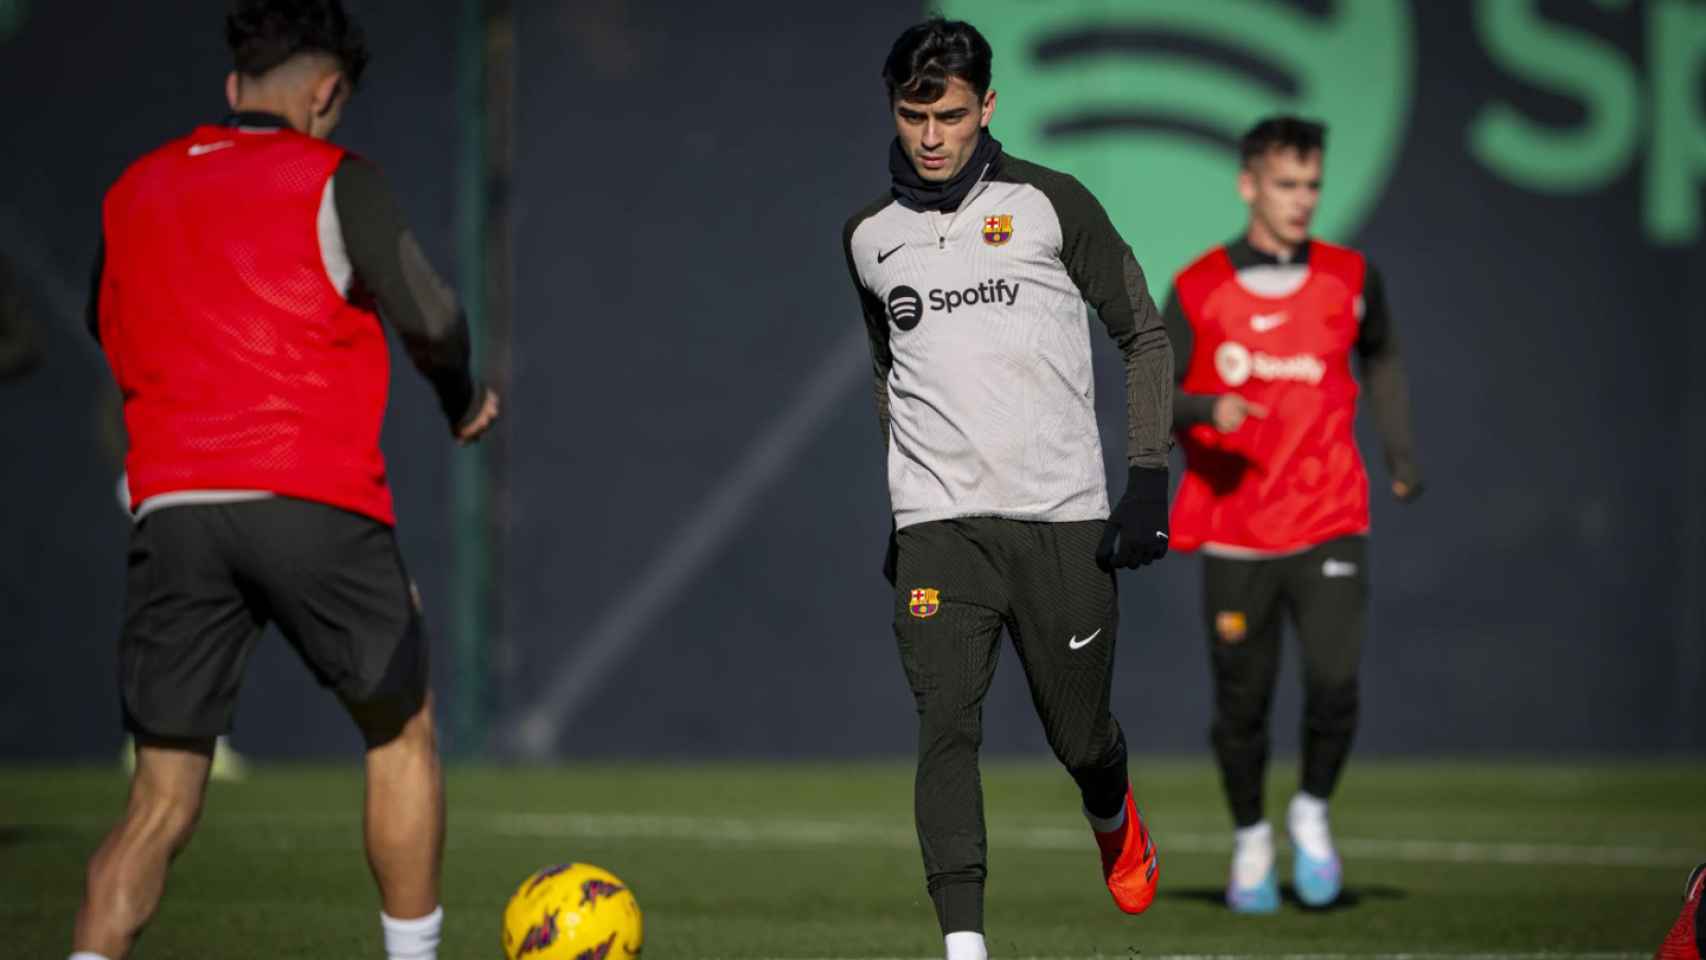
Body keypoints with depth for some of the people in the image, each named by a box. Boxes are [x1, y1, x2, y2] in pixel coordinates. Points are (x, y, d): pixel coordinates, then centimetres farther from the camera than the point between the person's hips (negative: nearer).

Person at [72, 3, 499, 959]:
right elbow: (430, 317, -6)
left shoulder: (131, 193, 16)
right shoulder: (333, 180, 1)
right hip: (314, 503, -4)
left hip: (171, 509, 4)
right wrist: (464, 400, 14)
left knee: (163, 800, 5)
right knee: (402, 733, 18)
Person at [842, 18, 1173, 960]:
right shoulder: (869, 236, 10)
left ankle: (1113, 818, 42)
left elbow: (1144, 335, 6)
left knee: (1080, 736, 6)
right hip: (938, 528, 2)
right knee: (946, 728, -15)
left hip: (1062, 520, -1)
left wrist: (1148, 478, -4)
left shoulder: (1049, 204, 0)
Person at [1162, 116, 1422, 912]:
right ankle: (1251, 841, 28)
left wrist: (1400, 451, 16)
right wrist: (1208, 407, -20)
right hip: (1233, 535, 0)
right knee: (1241, 703, 5)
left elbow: (1381, 358, 24)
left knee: (1334, 682, -14)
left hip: (1328, 527, 0)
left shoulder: (1350, 279, 4)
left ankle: (1313, 814, 13)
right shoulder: (1198, 290, -2)